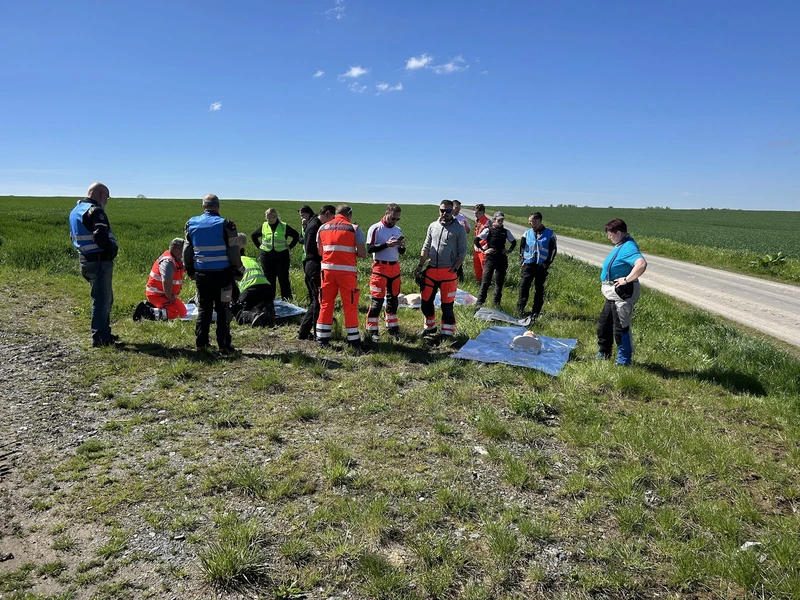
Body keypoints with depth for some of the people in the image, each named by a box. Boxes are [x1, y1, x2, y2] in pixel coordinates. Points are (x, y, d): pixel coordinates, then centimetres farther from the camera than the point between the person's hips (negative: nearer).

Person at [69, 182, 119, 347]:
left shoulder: (76, 211, 15)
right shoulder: (95, 211, -16)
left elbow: (74, 237, 22)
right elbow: (101, 237, -26)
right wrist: (113, 249, -9)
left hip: (86, 260, 10)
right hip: (100, 261, -10)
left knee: (106, 298, 19)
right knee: (102, 300, -3)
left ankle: (105, 333, 27)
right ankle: (99, 338, 2)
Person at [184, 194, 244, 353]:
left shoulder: (191, 224, 4)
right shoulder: (225, 225, -10)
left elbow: (187, 251, 11)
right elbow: (234, 252, -8)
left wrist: (190, 271, 22)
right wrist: (238, 272, 4)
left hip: (201, 274, 3)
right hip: (222, 274, -3)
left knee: (203, 309, 14)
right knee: (223, 310, 5)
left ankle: (200, 343, 17)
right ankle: (223, 345, 5)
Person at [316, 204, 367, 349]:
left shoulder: (322, 228, 9)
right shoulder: (354, 228, -2)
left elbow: (320, 252, 14)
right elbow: (363, 254, -5)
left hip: (327, 270, 3)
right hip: (347, 271, -3)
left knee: (326, 304, 11)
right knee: (350, 305, 5)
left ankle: (322, 338, 15)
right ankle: (353, 339, 9)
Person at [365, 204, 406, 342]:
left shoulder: (398, 230, 13)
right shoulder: (375, 229, -5)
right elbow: (369, 249, -11)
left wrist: (402, 246, -5)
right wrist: (386, 244, -20)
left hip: (395, 267, 6)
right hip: (380, 267, -6)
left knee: (393, 298, 12)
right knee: (377, 299, -7)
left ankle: (392, 327, 22)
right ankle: (372, 330, 0)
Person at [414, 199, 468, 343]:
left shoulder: (459, 229, -2)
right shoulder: (433, 226, 10)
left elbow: (462, 252, -2)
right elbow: (426, 247, 15)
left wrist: (455, 269, -11)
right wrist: (420, 265, 6)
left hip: (448, 272, -4)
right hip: (431, 270, 4)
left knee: (447, 305, 1)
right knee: (426, 301, 11)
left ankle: (447, 334, 14)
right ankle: (430, 328, 31)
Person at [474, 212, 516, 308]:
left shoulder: (506, 232, 9)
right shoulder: (488, 230, -2)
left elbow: (514, 242, 23)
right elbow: (476, 241, -5)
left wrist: (509, 250, 10)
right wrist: (483, 251, -8)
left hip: (502, 259, 4)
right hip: (490, 258, -4)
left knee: (500, 281, 8)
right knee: (486, 281, -11)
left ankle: (496, 302, 22)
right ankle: (480, 302, -7)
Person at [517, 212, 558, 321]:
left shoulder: (550, 234, 0)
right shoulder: (527, 233, 7)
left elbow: (554, 250, 3)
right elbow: (521, 247, 16)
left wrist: (547, 263, -5)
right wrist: (522, 259, 4)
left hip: (541, 266, -1)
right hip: (528, 265, 1)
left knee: (539, 289, 5)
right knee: (523, 286, -10)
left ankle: (535, 313, 12)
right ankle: (520, 309, -1)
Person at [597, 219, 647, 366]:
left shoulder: (628, 247, -21)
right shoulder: (620, 246, 10)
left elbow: (641, 264, -38)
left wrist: (627, 279, -28)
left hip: (623, 295, -11)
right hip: (613, 294, 11)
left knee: (620, 328, 0)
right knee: (604, 325, 20)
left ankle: (624, 361, 14)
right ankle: (603, 354, 36)